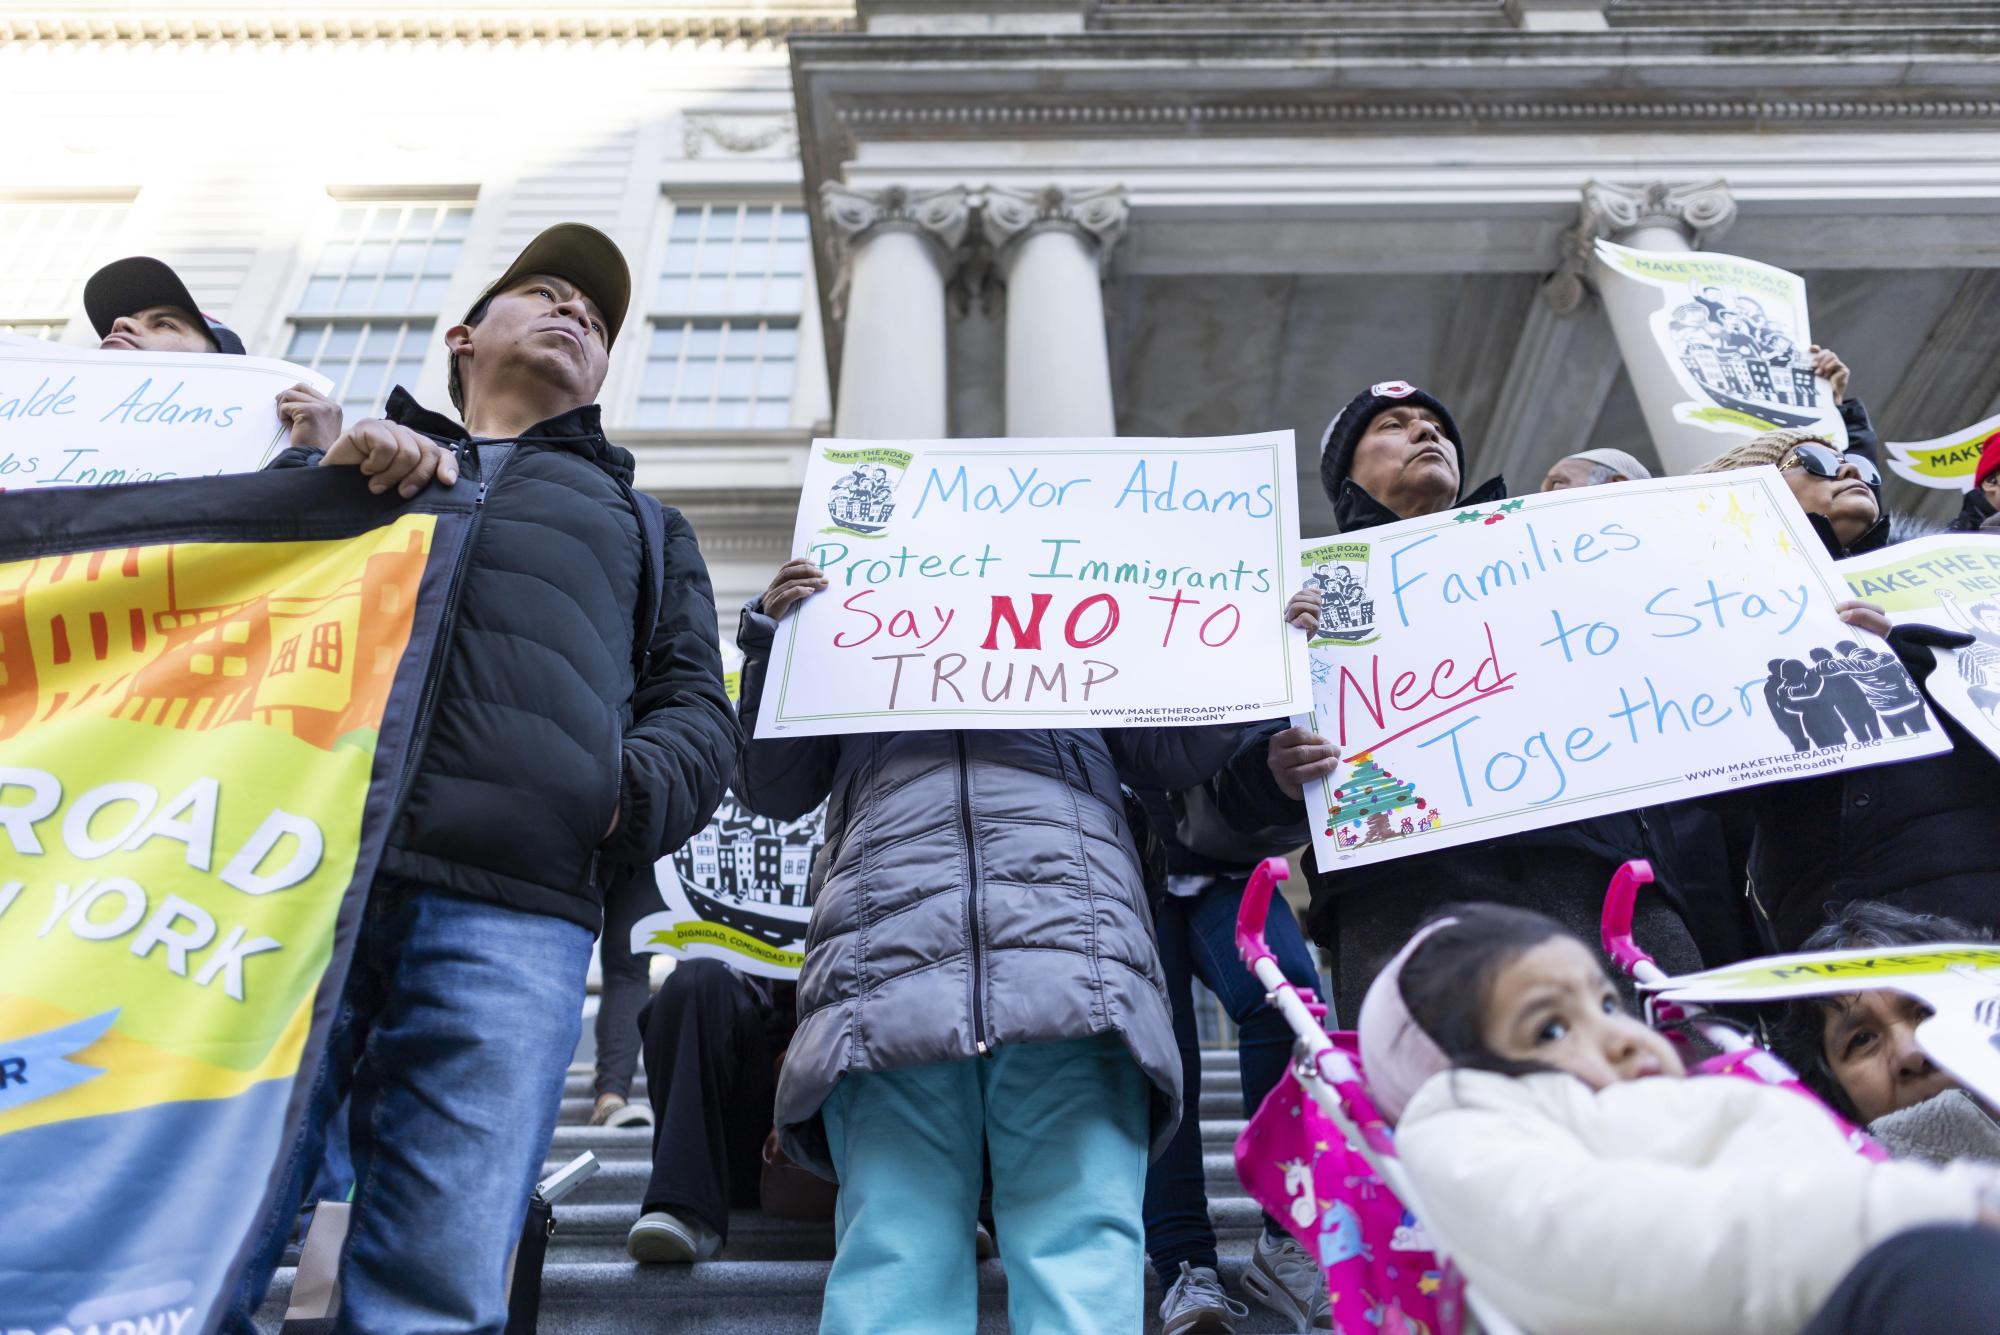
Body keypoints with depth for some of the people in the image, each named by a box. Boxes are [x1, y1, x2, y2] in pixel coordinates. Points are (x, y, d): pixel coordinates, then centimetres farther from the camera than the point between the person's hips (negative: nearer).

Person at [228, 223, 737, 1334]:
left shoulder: (643, 526, 34)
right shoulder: (335, 449, 33)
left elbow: (696, 714, 23)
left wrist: (624, 793, -1)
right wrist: (323, 479, 1)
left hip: (508, 914, 0)